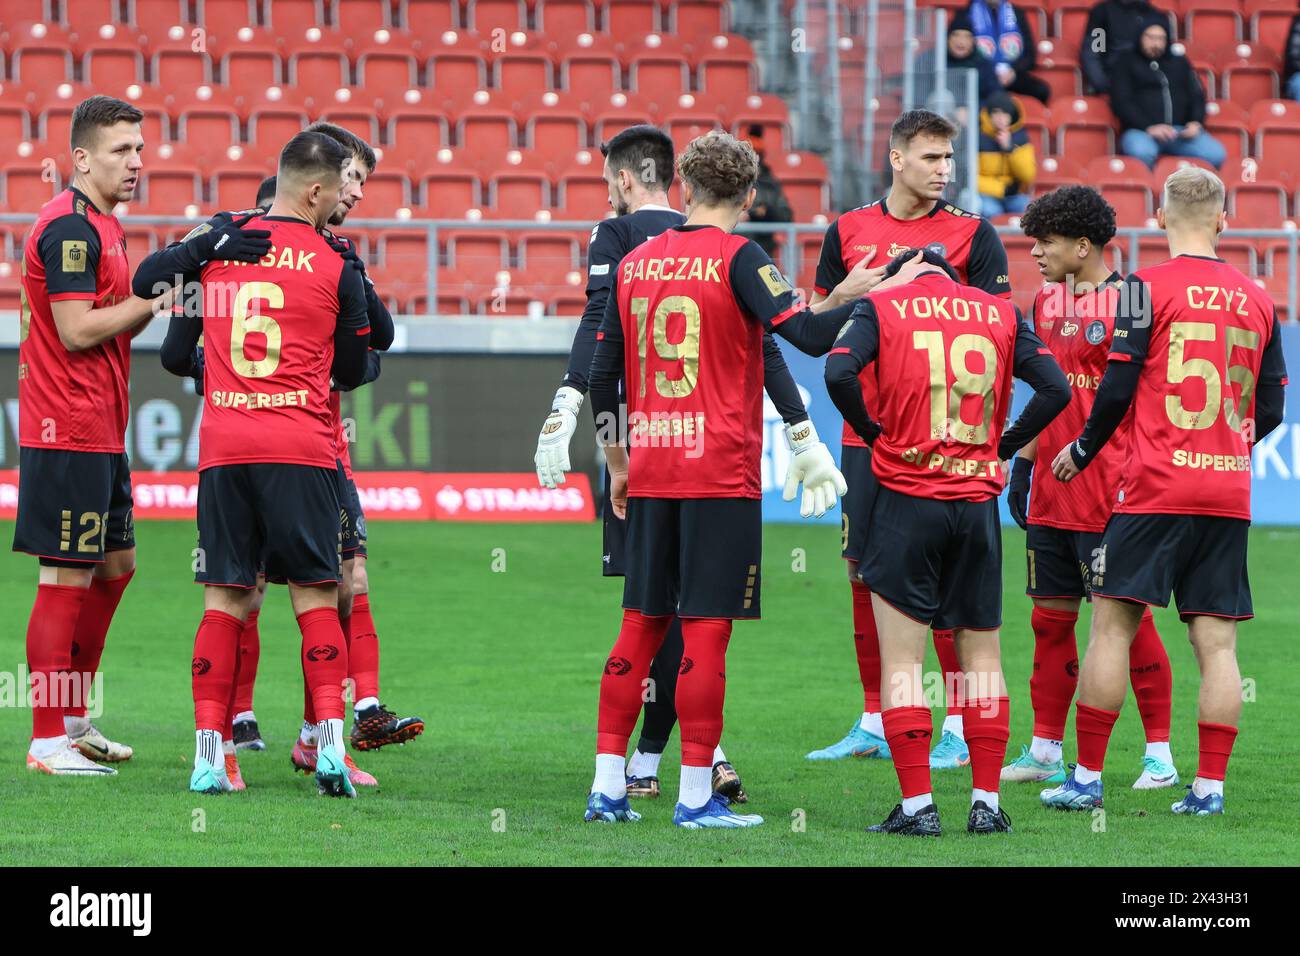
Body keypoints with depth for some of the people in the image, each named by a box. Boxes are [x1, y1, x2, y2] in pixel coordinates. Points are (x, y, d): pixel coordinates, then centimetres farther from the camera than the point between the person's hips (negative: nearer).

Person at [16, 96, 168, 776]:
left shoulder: (101, 225, 17)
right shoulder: (70, 227, -15)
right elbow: (77, 330, -20)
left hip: (99, 432, 11)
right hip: (68, 432, -11)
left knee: (116, 565, 17)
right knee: (68, 577, -8)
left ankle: (73, 721, 25)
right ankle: (49, 742, -4)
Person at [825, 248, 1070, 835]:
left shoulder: (882, 306, 3)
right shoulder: (1000, 313, 10)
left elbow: (839, 372, -14)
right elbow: (1055, 388, 1)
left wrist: (873, 432, 2)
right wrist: (1001, 446, 11)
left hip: (907, 499, -3)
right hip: (978, 501, 3)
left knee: (901, 659, 1)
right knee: (981, 654, 11)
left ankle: (917, 805, -4)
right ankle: (986, 804, 9)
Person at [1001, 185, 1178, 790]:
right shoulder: (1047, 302, 13)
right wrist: (1023, 465, 17)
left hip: (1107, 492, -7)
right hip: (1051, 492, 7)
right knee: (1051, 619, 10)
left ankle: (1160, 754, 3)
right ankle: (1045, 751, 17)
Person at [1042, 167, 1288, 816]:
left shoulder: (1148, 288, -5)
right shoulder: (1257, 300, 9)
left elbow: (1118, 390, -7)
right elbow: (1270, 410, 13)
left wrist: (1081, 452, 9)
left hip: (1156, 488, -4)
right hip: (1229, 493, 4)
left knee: (1112, 624, 2)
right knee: (1216, 643, 4)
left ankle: (1087, 778, 1)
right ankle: (1209, 786, 1)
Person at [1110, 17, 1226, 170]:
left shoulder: (1179, 62, 23)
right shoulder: (1125, 62, 11)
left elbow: (1196, 96, 20)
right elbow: (1121, 102, 0)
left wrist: (1195, 122, -3)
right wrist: (1149, 128, -15)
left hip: (1180, 131, 4)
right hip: (1141, 131, -4)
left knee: (1217, 154, -24)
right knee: (1141, 153, -41)